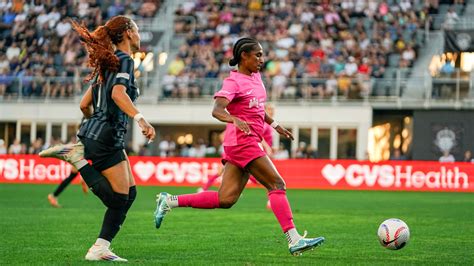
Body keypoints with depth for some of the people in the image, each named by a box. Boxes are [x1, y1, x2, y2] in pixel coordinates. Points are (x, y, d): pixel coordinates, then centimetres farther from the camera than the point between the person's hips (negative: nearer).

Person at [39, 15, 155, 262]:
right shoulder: (125, 60, -8)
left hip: (95, 132, 10)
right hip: (106, 137, -10)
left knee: (129, 193, 7)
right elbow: (118, 93, -27)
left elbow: (85, 105, 21)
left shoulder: (108, 62, 19)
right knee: (119, 198, -9)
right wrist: (140, 119, -38)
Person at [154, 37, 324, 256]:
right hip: (242, 141, -9)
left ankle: (169, 201, 11)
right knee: (277, 185, -11)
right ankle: (294, 240, -11)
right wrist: (235, 120, -41)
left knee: (226, 200, 4)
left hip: (250, 143, 9)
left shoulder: (256, 77, 16)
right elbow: (217, 110, -24)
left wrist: (275, 125, 31)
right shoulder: (234, 82, -11)